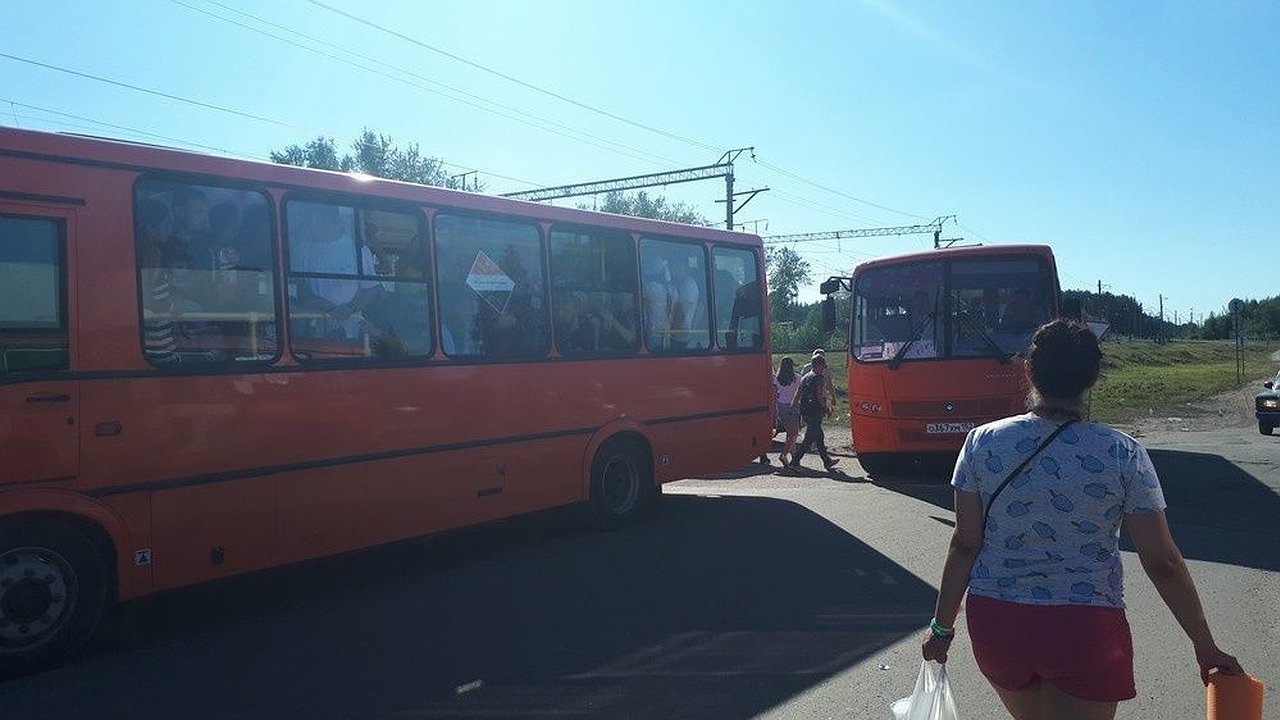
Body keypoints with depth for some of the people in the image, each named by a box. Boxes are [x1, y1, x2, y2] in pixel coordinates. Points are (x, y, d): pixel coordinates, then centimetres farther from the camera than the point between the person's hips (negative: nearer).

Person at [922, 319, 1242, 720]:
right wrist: (1205, 646, 7)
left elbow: (964, 545, -4)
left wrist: (942, 627, 6)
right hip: (1085, 627, -2)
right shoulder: (1124, 455, -9)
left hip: (994, 620, 3)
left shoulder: (982, 443, -7)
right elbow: (1162, 563, -5)